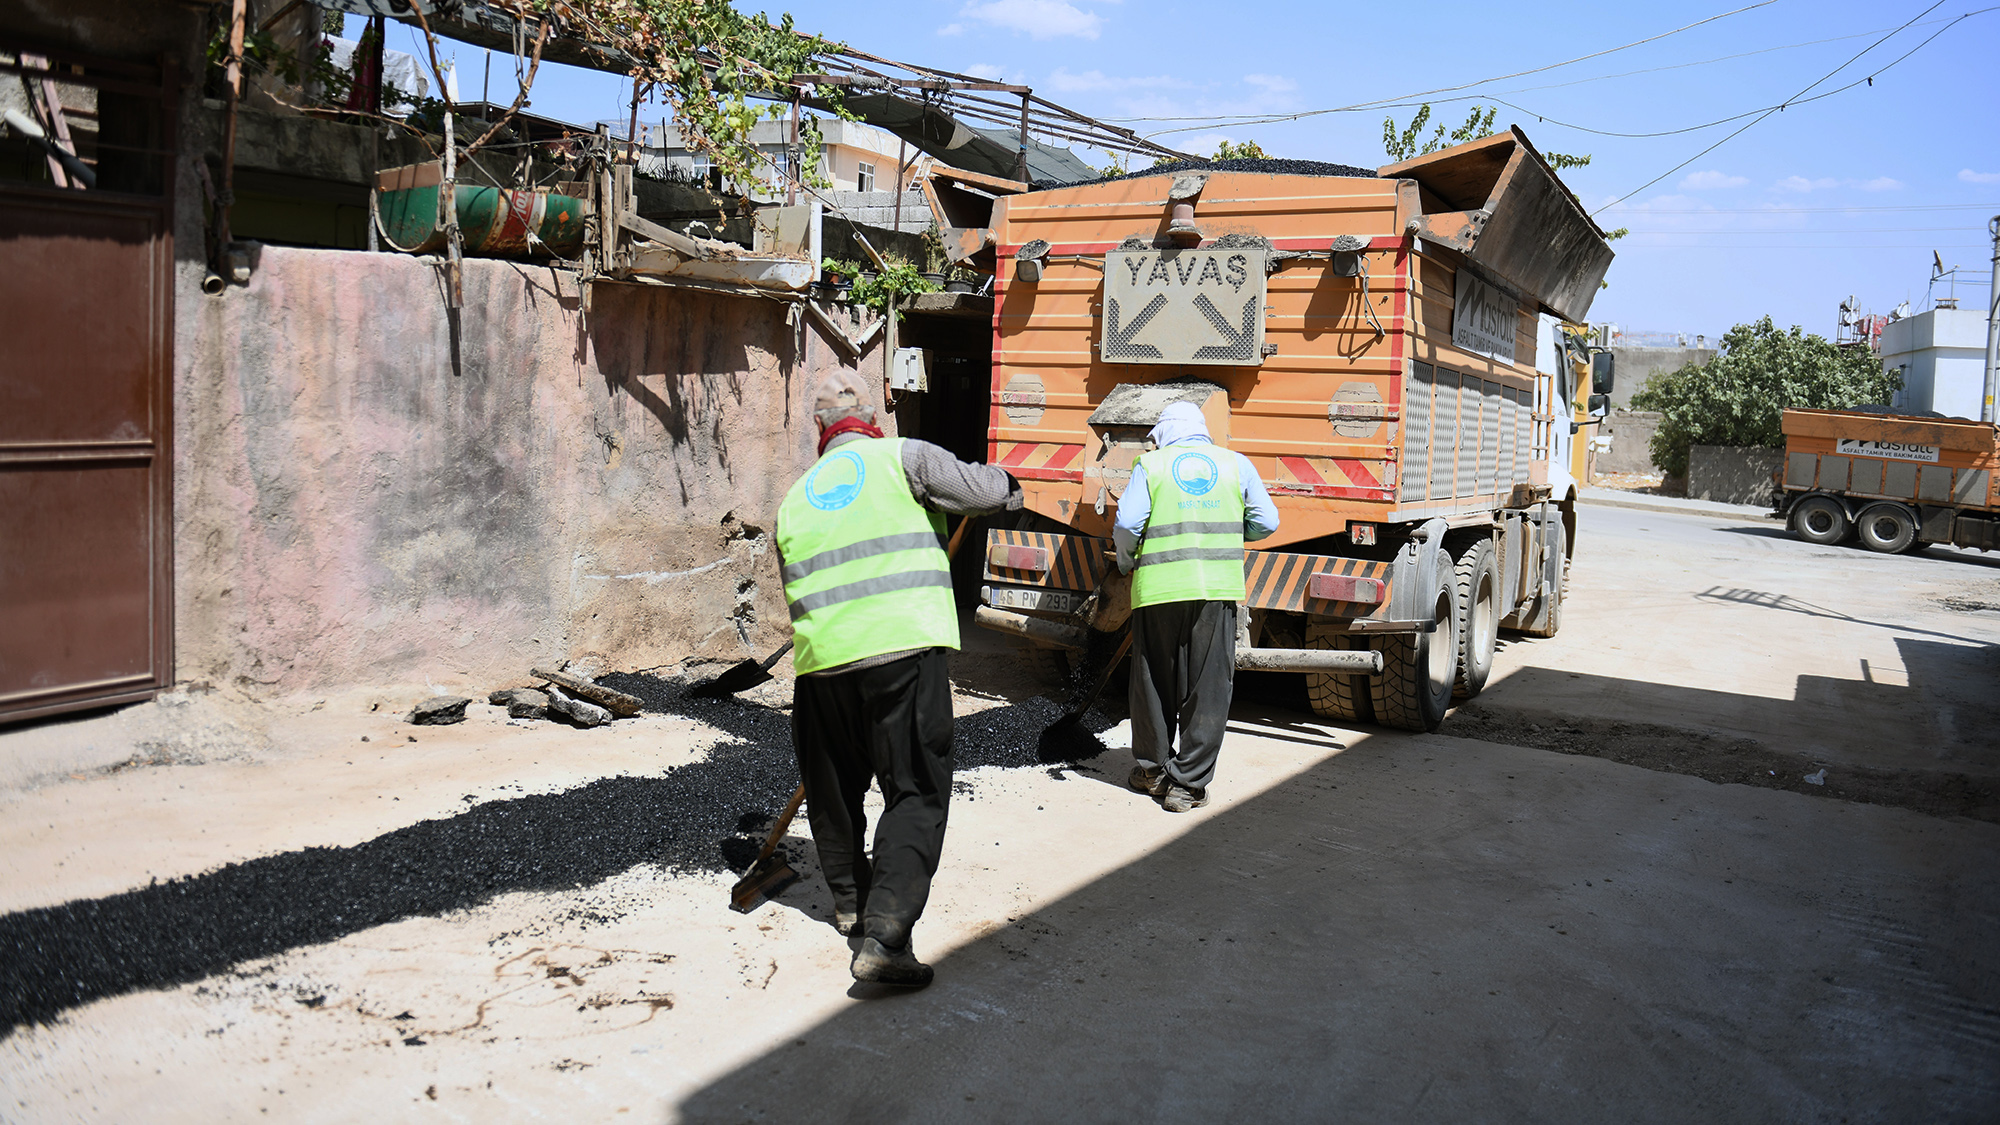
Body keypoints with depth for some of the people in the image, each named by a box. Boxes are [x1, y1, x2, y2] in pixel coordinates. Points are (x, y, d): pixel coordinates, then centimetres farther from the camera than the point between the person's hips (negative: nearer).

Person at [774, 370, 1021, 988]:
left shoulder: (796, 497, 19)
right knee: (917, 791, -1)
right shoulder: (901, 456, 4)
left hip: (821, 658, 5)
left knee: (833, 785, 23)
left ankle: (849, 899, 40)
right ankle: (884, 934, -14)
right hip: (904, 649, -5)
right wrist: (1008, 485, 19)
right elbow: (982, 491, -4)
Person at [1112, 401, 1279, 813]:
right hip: (1219, 587, 0)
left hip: (1159, 587, 0)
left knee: (1153, 683, 15)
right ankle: (1187, 784, 5)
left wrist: (1126, 565, 14)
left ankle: (1151, 769, 28)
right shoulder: (1236, 464, 11)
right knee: (1207, 690, 5)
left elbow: (1127, 525, -4)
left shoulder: (1151, 464, 6)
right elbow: (1265, 522, 10)